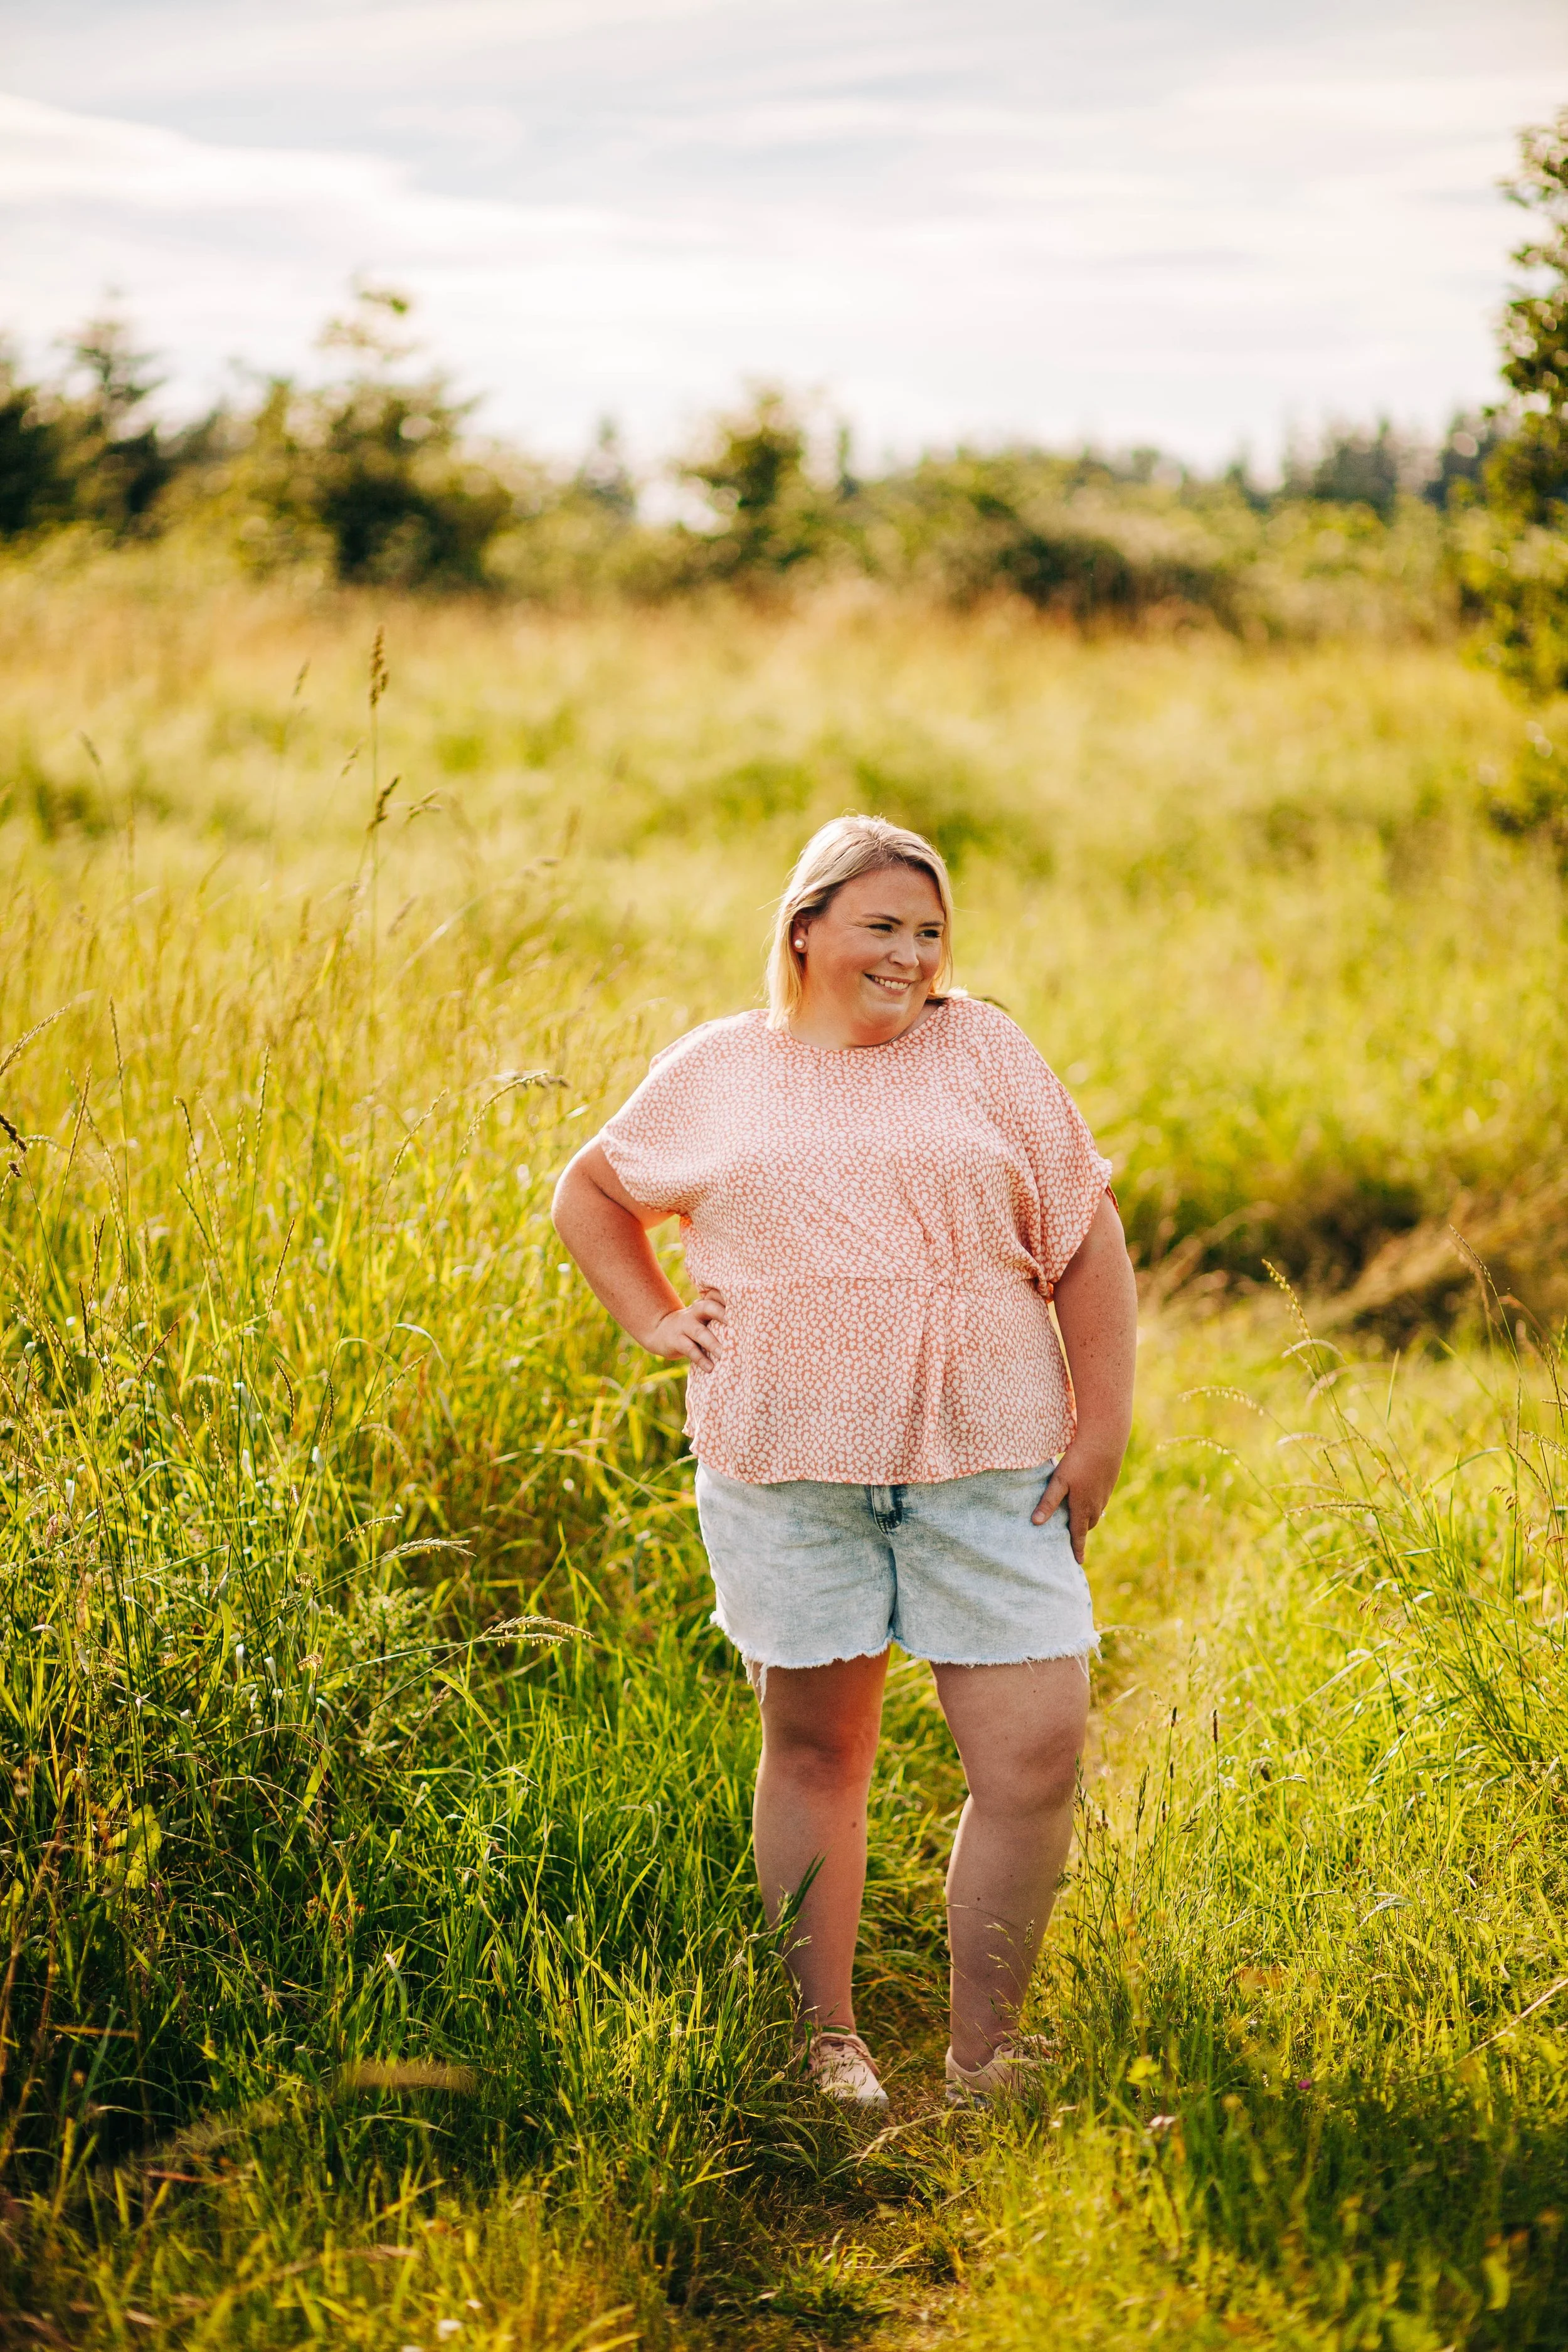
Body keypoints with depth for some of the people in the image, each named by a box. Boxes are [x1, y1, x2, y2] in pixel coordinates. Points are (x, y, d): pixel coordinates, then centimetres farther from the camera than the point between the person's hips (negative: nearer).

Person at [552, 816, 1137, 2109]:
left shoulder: (982, 1052, 7)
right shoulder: (716, 1070, 10)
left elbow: (1086, 1238, 6)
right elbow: (590, 1192, 25)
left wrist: (1101, 1429, 0)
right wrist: (655, 1321, 10)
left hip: (985, 1464, 0)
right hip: (787, 1465, 0)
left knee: (1037, 1754, -6)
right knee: (814, 1746, 8)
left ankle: (983, 2060, 7)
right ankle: (826, 2042, 21)